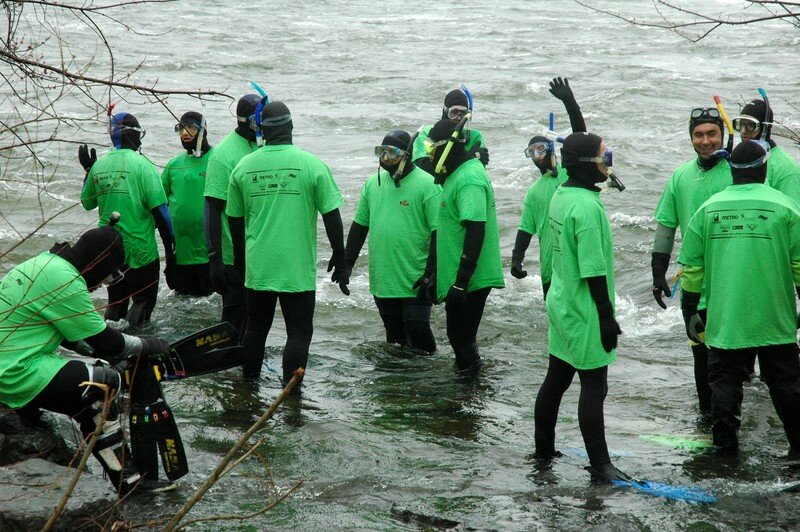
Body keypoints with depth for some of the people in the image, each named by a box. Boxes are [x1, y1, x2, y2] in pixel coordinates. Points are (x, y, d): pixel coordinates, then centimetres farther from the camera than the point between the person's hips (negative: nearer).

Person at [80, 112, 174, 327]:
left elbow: (87, 203, 16)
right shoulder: (141, 164, -13)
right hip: (140, 251, -5)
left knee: (115, 302, 18)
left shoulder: (99, 166, 2)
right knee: (143, 301, 7)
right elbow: (159, 209, -15)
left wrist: (88, 171, 27)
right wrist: (170, 245, -8)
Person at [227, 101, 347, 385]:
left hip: (257, 266, 4)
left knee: (256, 327, 18)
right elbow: (331, 215, -6)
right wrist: (339, 258, 5)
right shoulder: (312, 165, -8)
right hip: (298, 269, -4)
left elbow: (234, 218, 11)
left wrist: (239, 256, 25)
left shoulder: (243, 166, 2)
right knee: (299, 332, 2)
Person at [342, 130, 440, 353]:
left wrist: (431, 274, -15)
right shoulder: (373, 183, 11)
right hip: (382, 281, 6)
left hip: (415, 282, -5)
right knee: (394, 335, 12)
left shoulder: (427, 184, -8)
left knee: (417, 330, -7)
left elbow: (439, 232, -11)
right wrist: (347, 263, 12)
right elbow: (359, 226, 18)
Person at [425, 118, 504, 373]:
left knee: (461, 336, -4)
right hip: (459, 277, 10)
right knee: (461, 335, 18)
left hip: (470, 279, -10)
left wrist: (461, 281, -29)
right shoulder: (459, 173, 14)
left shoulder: (468, 180, -20)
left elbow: (475, 231, -27)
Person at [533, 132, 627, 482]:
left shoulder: (560, 196, 8)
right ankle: (600, 465, -1)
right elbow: (593, 270, -22)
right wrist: (607, 318, -18)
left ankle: (543, 448, 27)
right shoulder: (587, 206, -22)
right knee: (593, 386, -5)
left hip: (562, 305, 9)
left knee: (556, 378, 17)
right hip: (585, 312, -9)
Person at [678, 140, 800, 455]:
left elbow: (692, 267, 5)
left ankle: (724, 441, 13)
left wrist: (690, 311, 13)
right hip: (774, 319, -1)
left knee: (725, 379, 11)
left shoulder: (708, 209, 3)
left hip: (724, 319, 1)